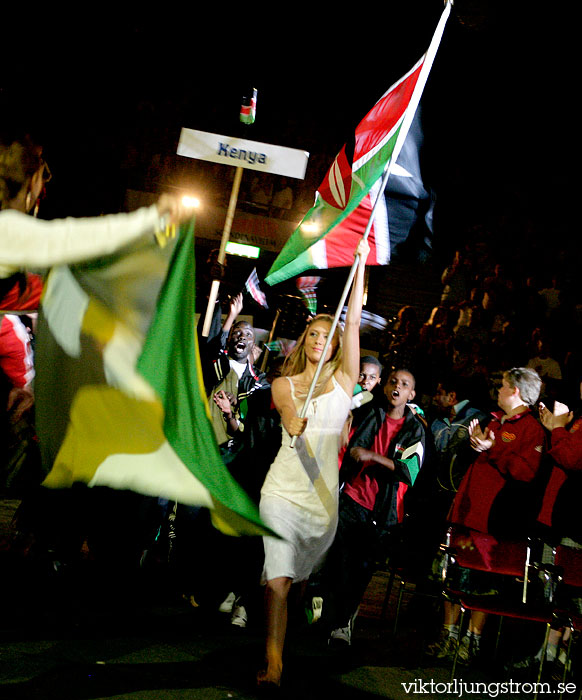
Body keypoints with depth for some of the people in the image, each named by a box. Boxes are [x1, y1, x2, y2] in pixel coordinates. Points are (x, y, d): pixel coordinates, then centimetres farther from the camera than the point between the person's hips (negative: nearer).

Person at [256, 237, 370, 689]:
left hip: (322, 494, 1)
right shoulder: (283, 383, 9)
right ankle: (273, 664, -13)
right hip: (283, 490, -1)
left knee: (297, 576, 12)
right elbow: (287, 411, -14)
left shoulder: (342, 380, 9)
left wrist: (361, 263, -4)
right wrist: (295, 423, -38)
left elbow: (354, 322, 0)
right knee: (278, 580, -14)